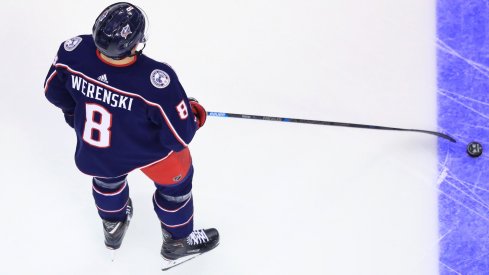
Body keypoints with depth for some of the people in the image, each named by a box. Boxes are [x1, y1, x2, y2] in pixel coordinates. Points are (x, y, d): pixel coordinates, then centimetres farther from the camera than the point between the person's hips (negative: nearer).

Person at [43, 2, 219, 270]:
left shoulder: (75, 51, -30)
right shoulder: (156, 80, -41)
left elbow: (54, 90, -7)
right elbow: (180, 135, -28)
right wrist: (194, 115, -4)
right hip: (148, 150, -4)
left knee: (107, 171, 38)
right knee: (176, 179, 28)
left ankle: (113, 227, 65)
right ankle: (178, 243, 51)